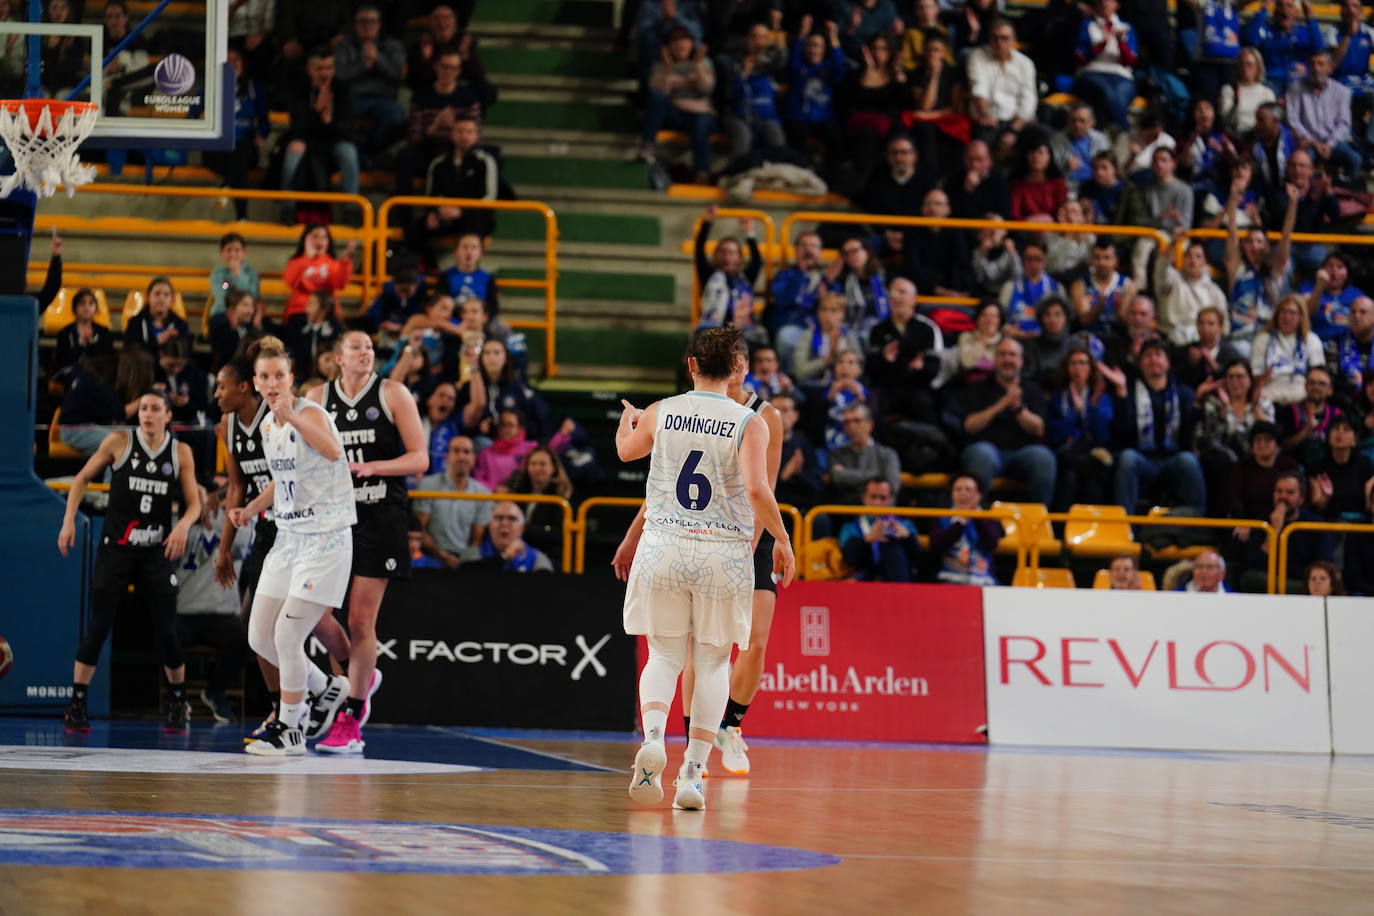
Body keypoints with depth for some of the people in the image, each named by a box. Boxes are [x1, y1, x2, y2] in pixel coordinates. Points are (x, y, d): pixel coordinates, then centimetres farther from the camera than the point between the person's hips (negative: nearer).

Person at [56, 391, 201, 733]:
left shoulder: (181, 453, 2)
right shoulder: (119, 442, -3)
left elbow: (194, 503, 4)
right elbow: (82, 479, 7)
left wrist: (183, 526, -17)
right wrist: (69, 520, -3)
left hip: (157, 551, 1)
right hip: (116, 547, -1)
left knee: (166, 629, 1)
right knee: (99, 626, -6)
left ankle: (178, 704, 18)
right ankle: (76, 704, -2)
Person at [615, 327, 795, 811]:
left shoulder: (660, 413, 2)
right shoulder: (749, 423, -6)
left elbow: (626, 450, 22)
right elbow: (757, 489, -16)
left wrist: (628, 418, 45)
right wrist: (781, 540, -2)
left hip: (664, 547, 1)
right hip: (724, 551, -1)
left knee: (664, 655, 11)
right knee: (713, 661, 10)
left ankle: (652, 737, -17)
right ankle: (694, 770, 2)